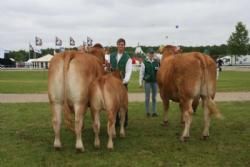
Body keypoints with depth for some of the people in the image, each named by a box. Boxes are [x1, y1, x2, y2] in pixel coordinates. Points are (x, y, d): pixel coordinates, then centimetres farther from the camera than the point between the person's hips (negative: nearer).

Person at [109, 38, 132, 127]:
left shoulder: (127, 58, -2)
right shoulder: (111, 56, 9)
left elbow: (128, 71, -11)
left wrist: (125, 80, -25)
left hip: (123, 83, -3)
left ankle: (124, 122, 13)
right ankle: (116, 121, 18)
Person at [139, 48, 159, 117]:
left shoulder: (156, 62, 4)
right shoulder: (144, 62, -3)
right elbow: (141, 73, -2)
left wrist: (158, 69, -9)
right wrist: (140, 82, -5)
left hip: (155, 81, 2)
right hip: (147, 82, -2)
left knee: (154, 97, 7)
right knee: (147, 97, 5)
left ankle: (154, 112, 14)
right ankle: (147, 112, 14)